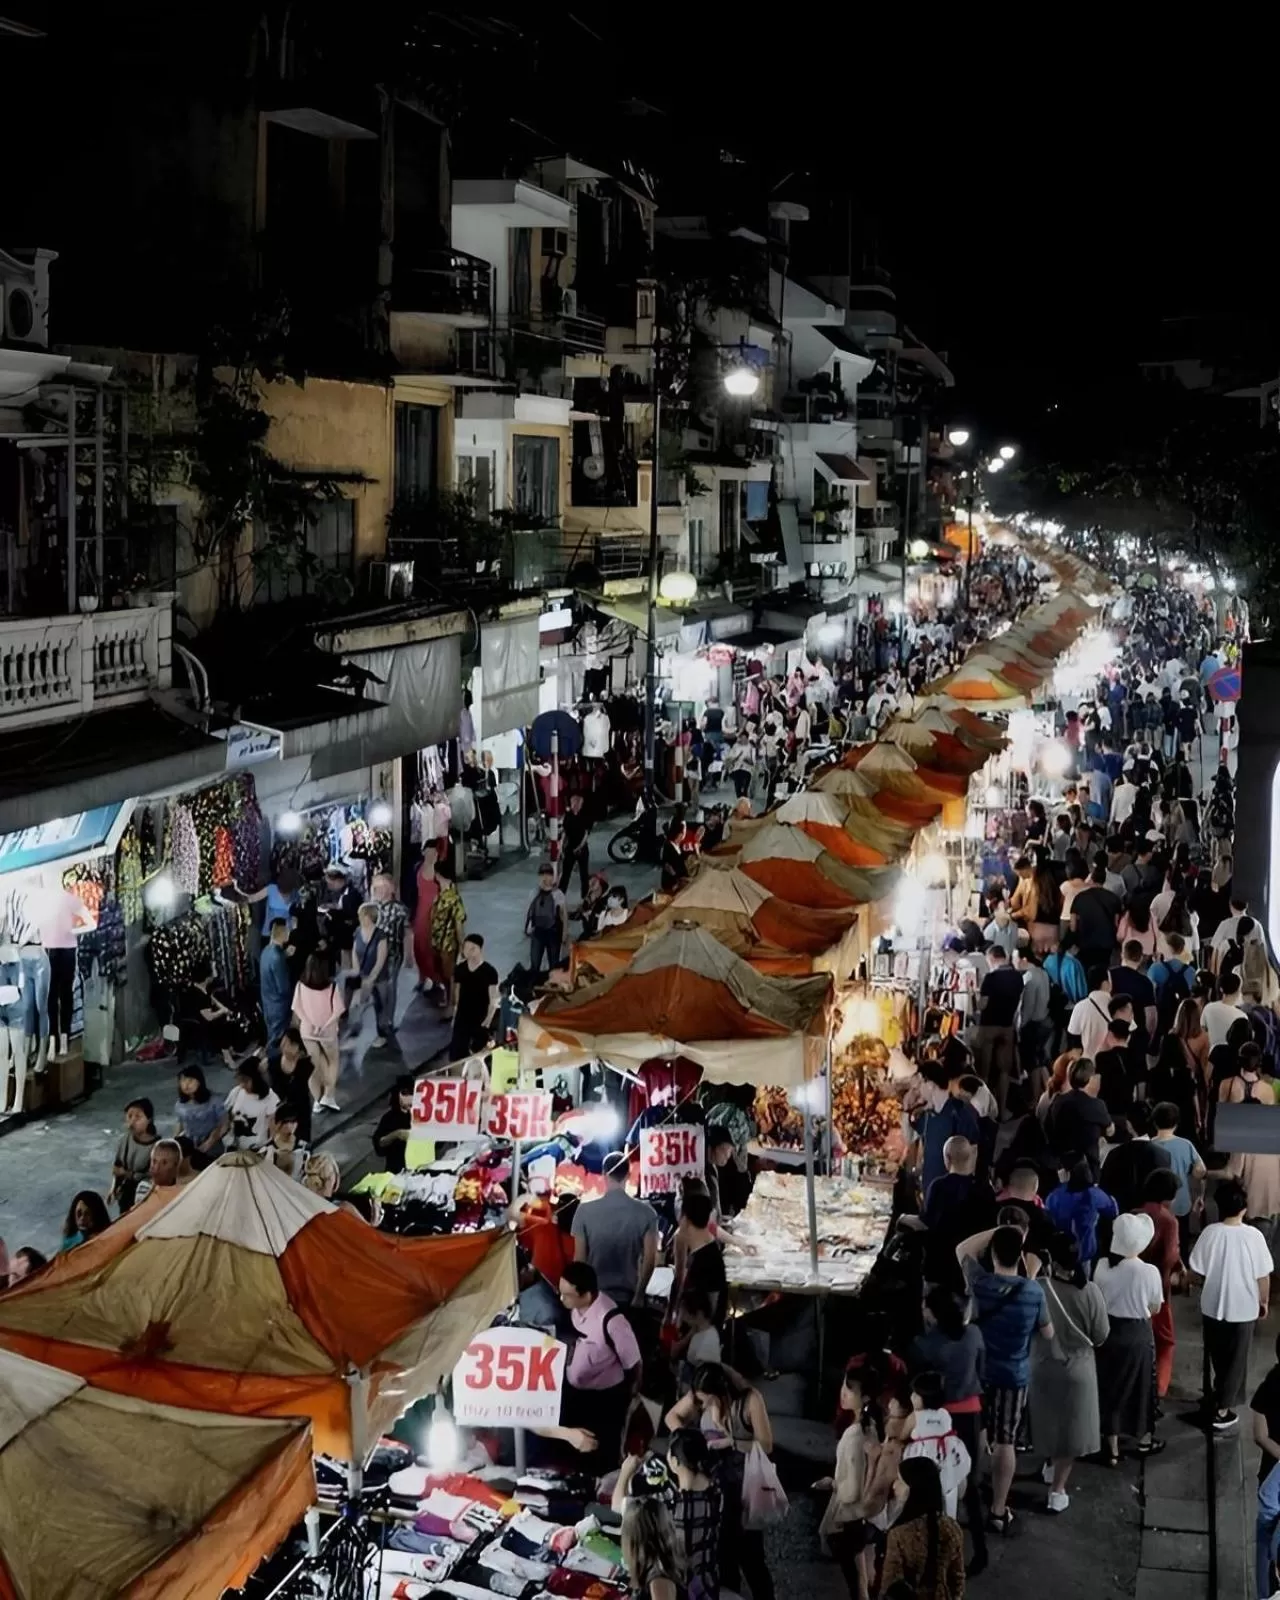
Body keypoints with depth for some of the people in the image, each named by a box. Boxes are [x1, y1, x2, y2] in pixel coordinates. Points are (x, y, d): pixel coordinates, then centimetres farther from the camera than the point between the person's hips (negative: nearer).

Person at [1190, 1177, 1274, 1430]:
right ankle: (1222, 1411, 15)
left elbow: (1198, 1272, -6)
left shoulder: (1210, 1233, -14)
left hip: (1213, 1305, 2)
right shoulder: (1254, 1236, -18)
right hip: (1243, 1308, -2)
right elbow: (1263, 1276, -10)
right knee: (1236, 1359, 12)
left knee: (1218, 1356, 23)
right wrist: (1264, 1301, 8)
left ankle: (1221, 1393, 41)